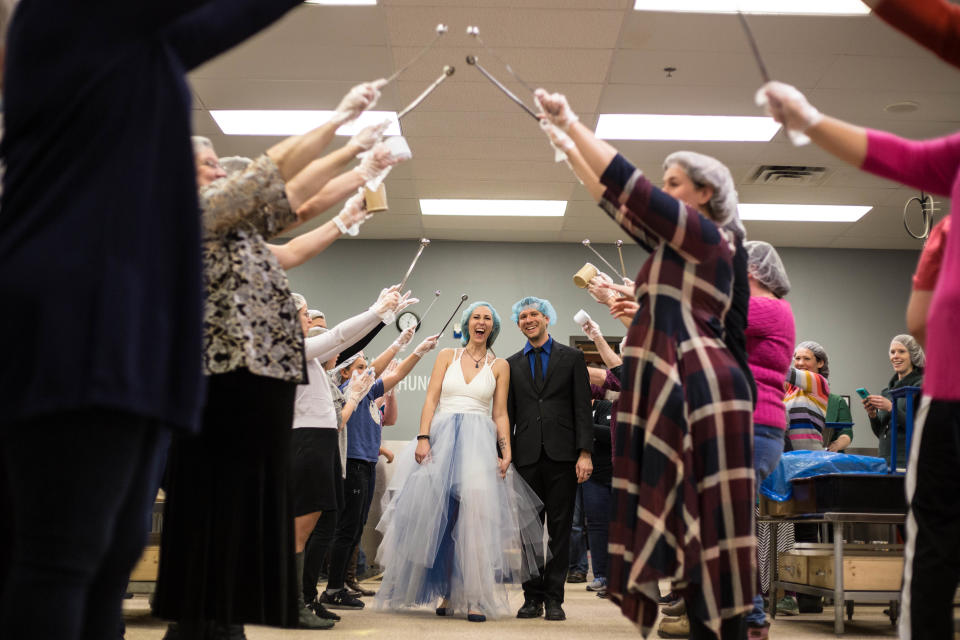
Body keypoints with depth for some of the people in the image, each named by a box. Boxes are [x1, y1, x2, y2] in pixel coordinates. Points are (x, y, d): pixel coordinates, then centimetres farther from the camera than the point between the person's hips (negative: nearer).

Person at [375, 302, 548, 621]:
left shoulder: (499, 366, 11)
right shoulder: (447, 356, 12)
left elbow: (500, 414, 9)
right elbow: (431, 400, 4)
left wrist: (506, 453, -3)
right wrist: (423, 437, -10)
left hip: (479, 442, -1)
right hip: (441, 438, 1)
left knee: (475, 514, -14)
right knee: (438, 514, -2)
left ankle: (474, 597, -13)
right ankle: (447, 592, 8)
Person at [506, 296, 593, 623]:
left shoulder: (572, 357, 7)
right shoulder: (512, 364, 13)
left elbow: (582, 409, 1)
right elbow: (508, 414, 12)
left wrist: (585, 453, -8)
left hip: (562, 455, -2)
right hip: (527, 457, 2)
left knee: (560, 528, 2)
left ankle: (554, 598, 8)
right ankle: (533, 597, 12)